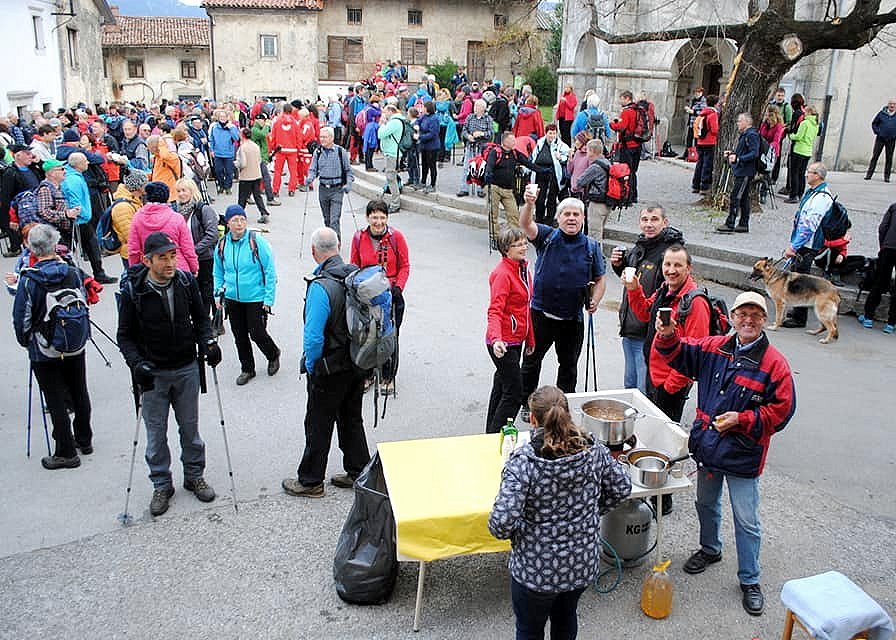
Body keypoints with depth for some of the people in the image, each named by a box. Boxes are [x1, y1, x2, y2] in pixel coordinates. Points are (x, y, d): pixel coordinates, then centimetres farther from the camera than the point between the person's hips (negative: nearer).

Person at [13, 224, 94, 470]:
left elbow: (22, 319, -10)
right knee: (79, 394, 18)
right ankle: (84, 440, 33)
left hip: (44, 351, -4)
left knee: (56, 401, 5)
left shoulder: (28, 280, -17)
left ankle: (66, 453, 12)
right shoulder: (72, 272, -6)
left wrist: (26, 341, 9)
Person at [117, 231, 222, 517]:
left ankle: (194, 476, 33)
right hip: (152, 373, -2)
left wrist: (207, 341, -10)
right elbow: (125, 335, -6)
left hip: (187, 368, 2)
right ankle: (162, 485, 26)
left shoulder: (186, 282, -7)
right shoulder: (133, 291, -14)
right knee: (156, 432, 9)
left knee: (190, 426, 15)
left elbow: (200, 317, 7)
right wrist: (136, 363, -21)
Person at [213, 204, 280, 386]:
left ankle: (273, 355, 30)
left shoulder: (257, 242, -12)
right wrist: (218, 294, 6)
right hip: (232, 299, 4)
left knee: (257, 333, -1)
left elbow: (270, 271, -9)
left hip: (256, 298, -4)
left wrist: (269, 298, -11)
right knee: (239, 335, 11)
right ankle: (247, 369, 29)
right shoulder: (222, 245, 1)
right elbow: (218, 273, 15)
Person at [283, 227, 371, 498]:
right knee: (352, 419, 21)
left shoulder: (320, 287, -25)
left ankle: (310, 481, 23)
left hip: (329, 370, -7)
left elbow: (313, 337, -26)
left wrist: (310, 366, -8)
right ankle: (358, 472, 33)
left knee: (318, 426, 9)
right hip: (358, 363, 7)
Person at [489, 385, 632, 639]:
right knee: (566, 616, 32)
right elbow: (621, 488, 4)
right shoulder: (594, 450, -12)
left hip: (536, 570, -4)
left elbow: (501, 524, -31)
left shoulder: (522, 461, -27)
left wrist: (518, 528, -9)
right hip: (583, 564, 5)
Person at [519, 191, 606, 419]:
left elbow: (599, 280, 9)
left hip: (572, 319, 1)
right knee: (532, 360, 12)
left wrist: (594, 301, -9)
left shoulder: (591, 246, 2)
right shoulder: (547, 237, -2)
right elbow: (525, 225, -20)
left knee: (568, 365, 14)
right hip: (541, 313, -1)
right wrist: (529, 204, -40)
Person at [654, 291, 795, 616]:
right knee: (706, 504, 24)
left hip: (742, 455, -4)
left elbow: (781, 409, -13)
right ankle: (710, 549, 50)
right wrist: (667, 336, -15)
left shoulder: (774, 363, -14)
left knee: (746, 522, 6)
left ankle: (749, 580, 24)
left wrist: (741, 419, -22)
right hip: (706, 445, 5)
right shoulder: (714, 348, -1)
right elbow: (678, 354, 7)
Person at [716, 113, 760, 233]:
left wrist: (738, 159, -30)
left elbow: (754, 153, -23)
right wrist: (732, 153, 17)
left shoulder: (752, 135, -14)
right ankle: (743, 225, 16)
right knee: (743, 198, 12)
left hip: (745, 172, -10)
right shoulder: (744, 134, 18)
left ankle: (730, 224, -8)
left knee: (734, 197, -10)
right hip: (741, 171, 10)